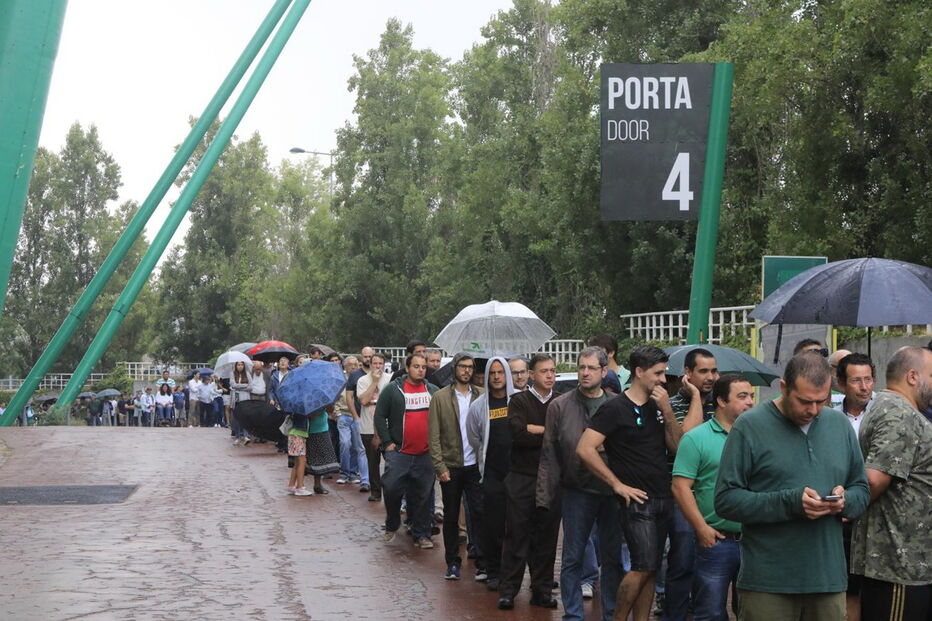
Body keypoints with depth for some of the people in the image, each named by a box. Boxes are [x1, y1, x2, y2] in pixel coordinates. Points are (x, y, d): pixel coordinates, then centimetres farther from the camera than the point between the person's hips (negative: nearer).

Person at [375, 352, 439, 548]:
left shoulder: (433, 391, 10)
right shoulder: (393, 390, 0)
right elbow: (380, 416, 1)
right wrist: (387, 442, -5)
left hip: (425, 455, 2)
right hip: (399, 452, -2)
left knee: (423, 495, 5)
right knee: (392, 489, -7)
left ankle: (421, 535, 13)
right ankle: (391, 526, 16)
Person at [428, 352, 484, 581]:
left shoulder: (481, 396, 3)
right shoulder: (440, 397, 0)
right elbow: (434, 435, -1)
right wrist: (440, 466, -8)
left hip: (475, 465, 0)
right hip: (451, 466, 0)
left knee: (479, 514, -3)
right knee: (451, 516, 9)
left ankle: (482, 563, 3)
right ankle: (452, 562, 18)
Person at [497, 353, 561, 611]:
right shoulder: (519, 401, 1)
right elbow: (519, 434, -15)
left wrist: (535, 430, -13)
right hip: (521, 479, -2)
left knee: (547, 537, 7)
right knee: (516, 535, 1)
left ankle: (542, 589, 16)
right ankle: (509, 590, 8)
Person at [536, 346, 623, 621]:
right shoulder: (560, 406, 0)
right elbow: (549, 454, -1)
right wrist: (545, 494, -5)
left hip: (613, 492, 1)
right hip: (577, 492, -1)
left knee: (613, 557, 10)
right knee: (573, 558, 6)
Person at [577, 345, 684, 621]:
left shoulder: (658, 407, 11)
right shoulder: (615, 408, -9)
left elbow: (678, 447, 7)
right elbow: (585, 449, -16)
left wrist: (667, 411, -6)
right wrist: (618, 485, -14)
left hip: (663, 499, 7)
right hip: (638, 499, -7)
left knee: (650, 570, 9)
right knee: (644, 567, -11)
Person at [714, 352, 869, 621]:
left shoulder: (840, 425, 10)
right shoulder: (750, 426, -5)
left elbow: (861, 490, 17)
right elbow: (726, 500, -9)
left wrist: (845, 500, -7)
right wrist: (790, 503, -19)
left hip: (830, 578, 4)